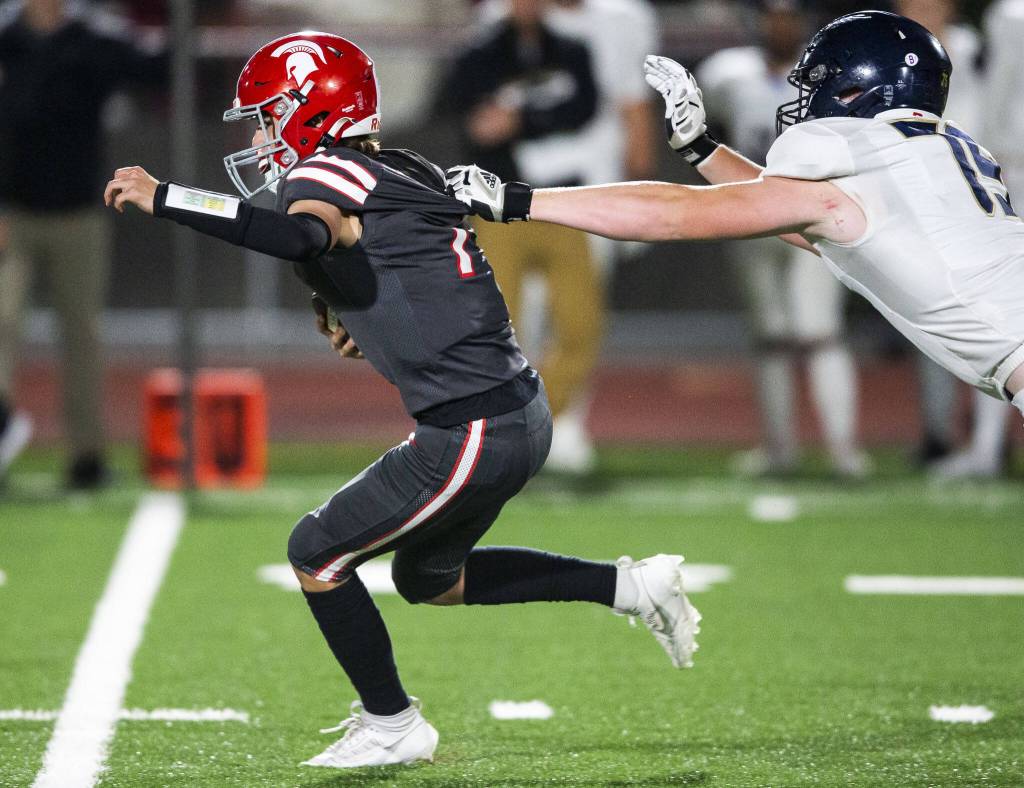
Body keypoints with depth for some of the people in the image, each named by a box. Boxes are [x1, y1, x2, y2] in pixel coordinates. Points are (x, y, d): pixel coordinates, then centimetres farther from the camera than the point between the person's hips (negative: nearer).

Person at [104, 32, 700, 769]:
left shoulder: (327, 176, -13)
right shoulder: (398, 177, 16)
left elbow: (302, 236, -37)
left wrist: (164, 199, -32)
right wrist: (356, 318, 12)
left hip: (474, 433, -10)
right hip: (518, 413, 10)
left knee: (317, 554, 5)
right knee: (427, 577, 27)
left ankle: (392, 725, 17)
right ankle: (630, 586, 24)